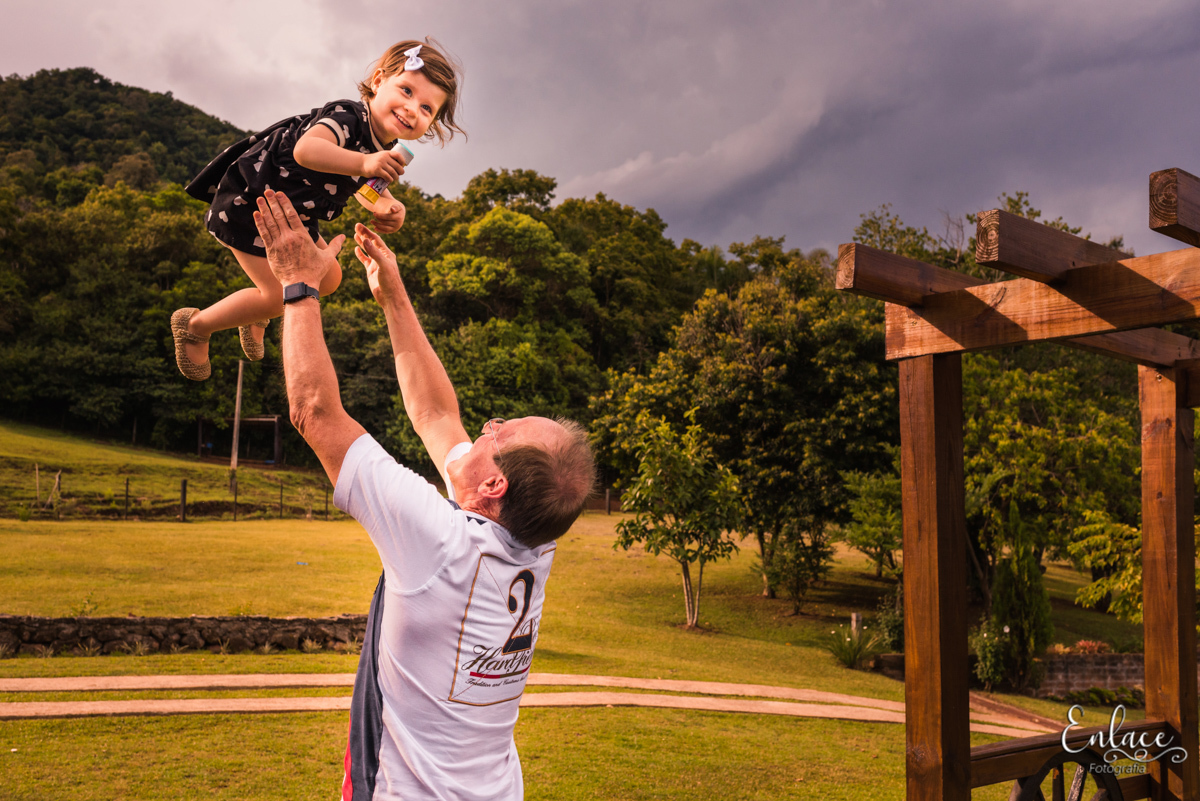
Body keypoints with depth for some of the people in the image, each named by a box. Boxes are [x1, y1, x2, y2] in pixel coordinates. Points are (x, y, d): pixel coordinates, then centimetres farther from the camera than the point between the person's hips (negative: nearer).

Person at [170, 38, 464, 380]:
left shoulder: (383, 148, -5)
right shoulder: (347, 117, -32)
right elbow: (305, 150, -52)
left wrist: (387, 209, -11)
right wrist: (363, 162, -65)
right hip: (248, 203, -9)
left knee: (328, 278, 16)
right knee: (279, 295, -10)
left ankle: (255, 315, 40)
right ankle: (195, 325, 14)